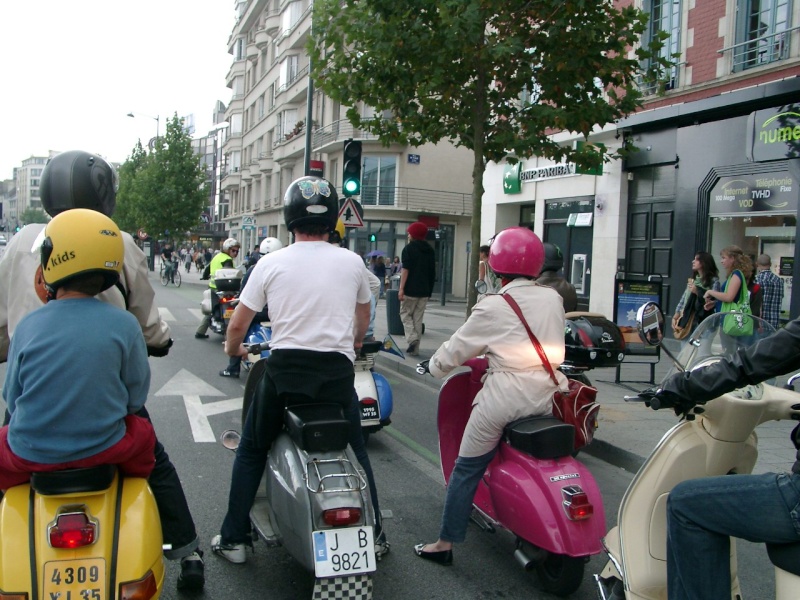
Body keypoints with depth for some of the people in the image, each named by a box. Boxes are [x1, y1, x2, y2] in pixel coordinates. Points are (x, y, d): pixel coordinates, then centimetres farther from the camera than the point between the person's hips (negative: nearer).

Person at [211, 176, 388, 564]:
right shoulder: (352, 262, 5)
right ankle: (374, 535, 28)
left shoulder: (271, 263, 0)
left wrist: (234, 350, 25)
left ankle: (233, 539, 23)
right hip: (337, 372, 1)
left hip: (284, 369, -1)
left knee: (251, 451, 20)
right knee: (356, 451, 23)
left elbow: (236, 327, 3)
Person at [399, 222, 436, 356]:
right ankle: (415, 348, 8)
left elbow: (405, 269, -14)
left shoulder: (409, 248, -4)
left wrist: (401, 288, -15)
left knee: (405, 314, 8)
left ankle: (412, 339, -14)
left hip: (411, 289, -5)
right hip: (424, 290, 5)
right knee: (418, 318, 9)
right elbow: (432, 272, 16)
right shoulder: (430, 250, 14)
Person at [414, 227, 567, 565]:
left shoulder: (493, 308, -9)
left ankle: (445, 544, 12)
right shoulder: (553, 299, 5)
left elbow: (457, 347, -1)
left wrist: (435, 366, 19)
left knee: (466, 469, 6)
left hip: (506, 398, -5)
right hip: (548, 394, 6)